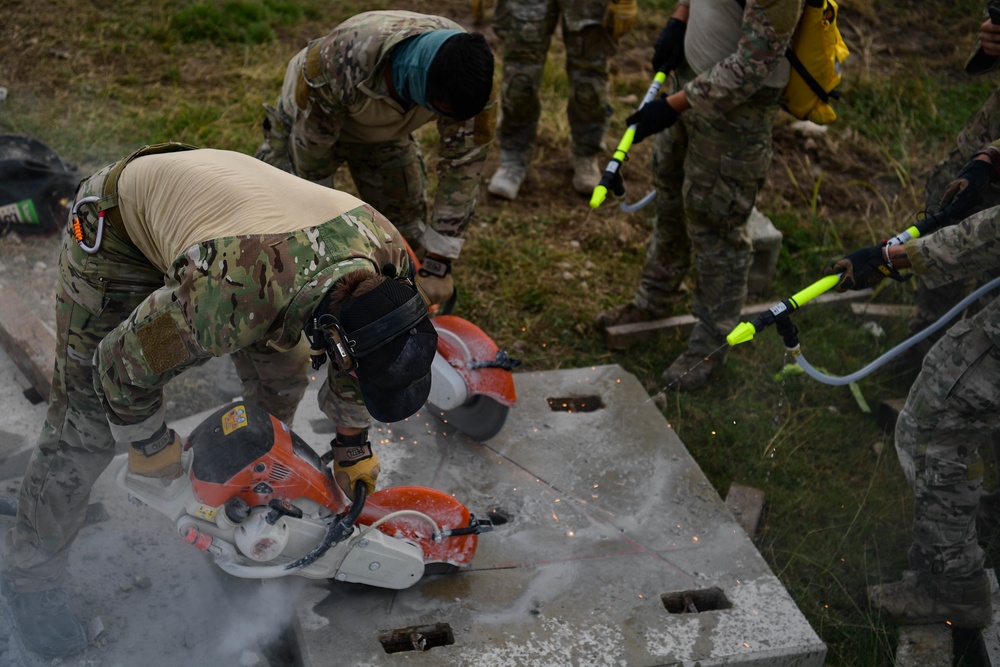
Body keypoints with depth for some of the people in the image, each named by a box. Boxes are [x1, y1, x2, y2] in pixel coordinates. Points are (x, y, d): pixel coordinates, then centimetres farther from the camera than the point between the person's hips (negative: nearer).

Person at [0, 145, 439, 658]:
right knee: (86, 422, -5)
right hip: (118, 228, -6)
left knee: (281, 370, 11)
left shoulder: (388, 254, -25)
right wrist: (151, 446, -8)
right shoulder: (236, 299, -46)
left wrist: (352, 445, 12)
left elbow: (358, 353, 0)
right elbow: (123, 364, -27)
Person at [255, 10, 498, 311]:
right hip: (310, 121, -3)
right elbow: (310, 147, -29)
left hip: (386, 132, 3)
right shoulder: (342, 60, -45)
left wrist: (439, 262, -25)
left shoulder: (471, 73, -35)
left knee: (407, 229, 3)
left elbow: (465, 163, -24)